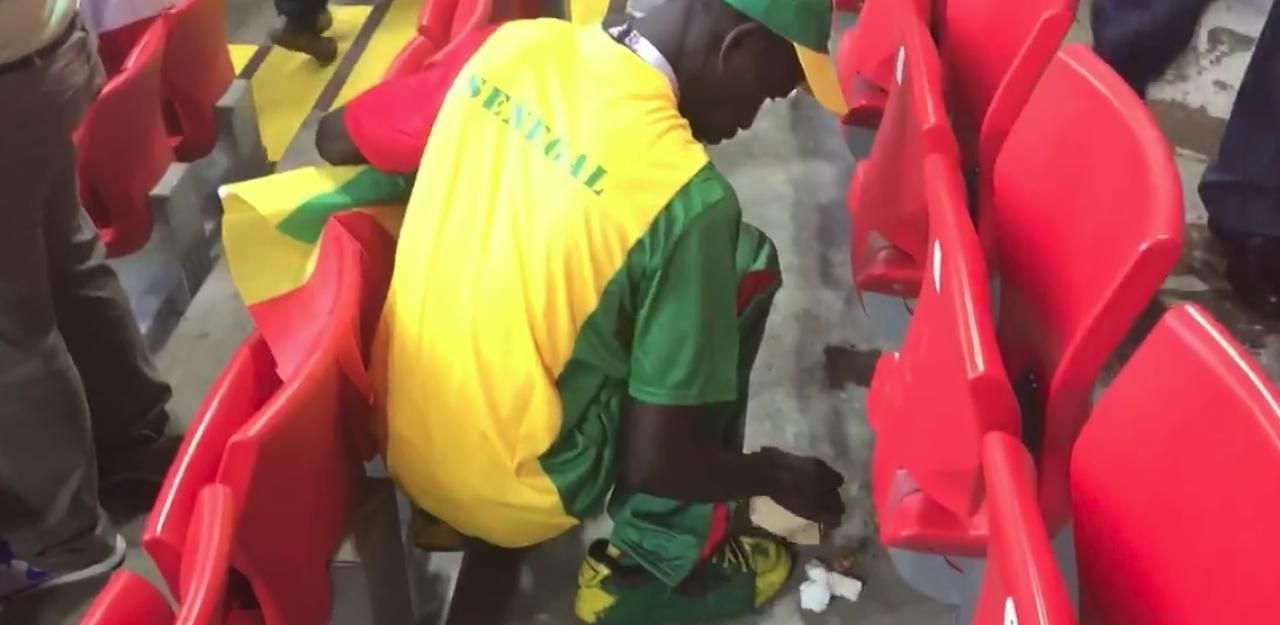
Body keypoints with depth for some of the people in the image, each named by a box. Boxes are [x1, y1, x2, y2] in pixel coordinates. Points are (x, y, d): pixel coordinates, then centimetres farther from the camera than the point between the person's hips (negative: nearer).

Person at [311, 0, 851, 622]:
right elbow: (655, 461, -18)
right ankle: (653, 566, 10)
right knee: (745, 266, 3)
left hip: (401, 444, 6)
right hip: (521, 493, -6)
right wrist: (777, 474, 2)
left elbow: (335, 141, 11)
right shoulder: (688, 194, -23)